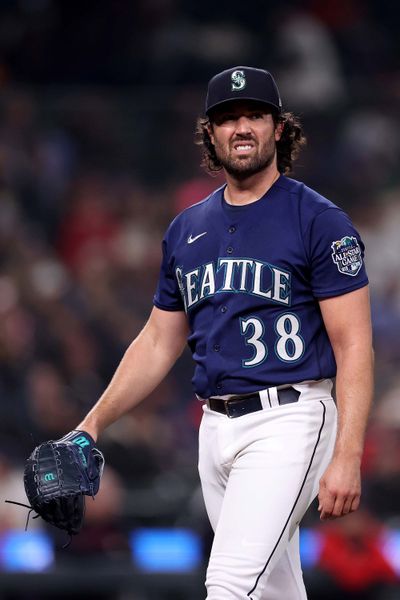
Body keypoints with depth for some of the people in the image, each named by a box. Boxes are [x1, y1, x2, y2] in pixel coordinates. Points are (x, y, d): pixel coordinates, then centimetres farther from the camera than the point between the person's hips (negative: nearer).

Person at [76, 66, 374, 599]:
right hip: (216, 428, 7)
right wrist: (95, 422, 10)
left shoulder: (319, 221, -5)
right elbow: (159, 342, 21)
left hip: (288, 420, -7)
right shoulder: (187, 230, 15)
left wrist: (347, 457, -18)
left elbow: (354, 344, -9)